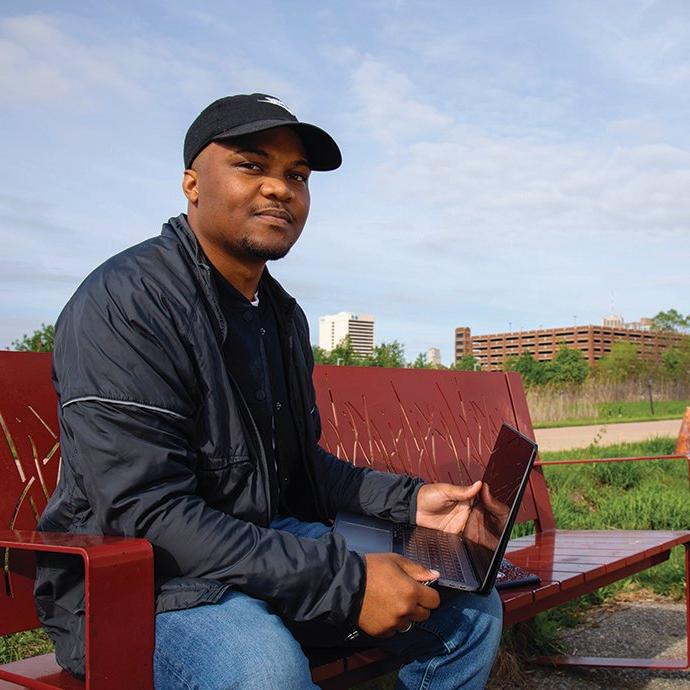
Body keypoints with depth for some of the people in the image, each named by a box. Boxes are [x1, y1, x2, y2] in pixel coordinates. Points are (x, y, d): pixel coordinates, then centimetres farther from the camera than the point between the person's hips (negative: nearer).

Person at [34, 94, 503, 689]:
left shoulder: (284, 315, 11)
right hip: (137, 575, -7)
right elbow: (144, 514, -26)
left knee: (471, 608, 2)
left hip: (274, 543, 8)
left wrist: (408, 499, 5)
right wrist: (346, 583, -27)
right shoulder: (126, 302, -18)